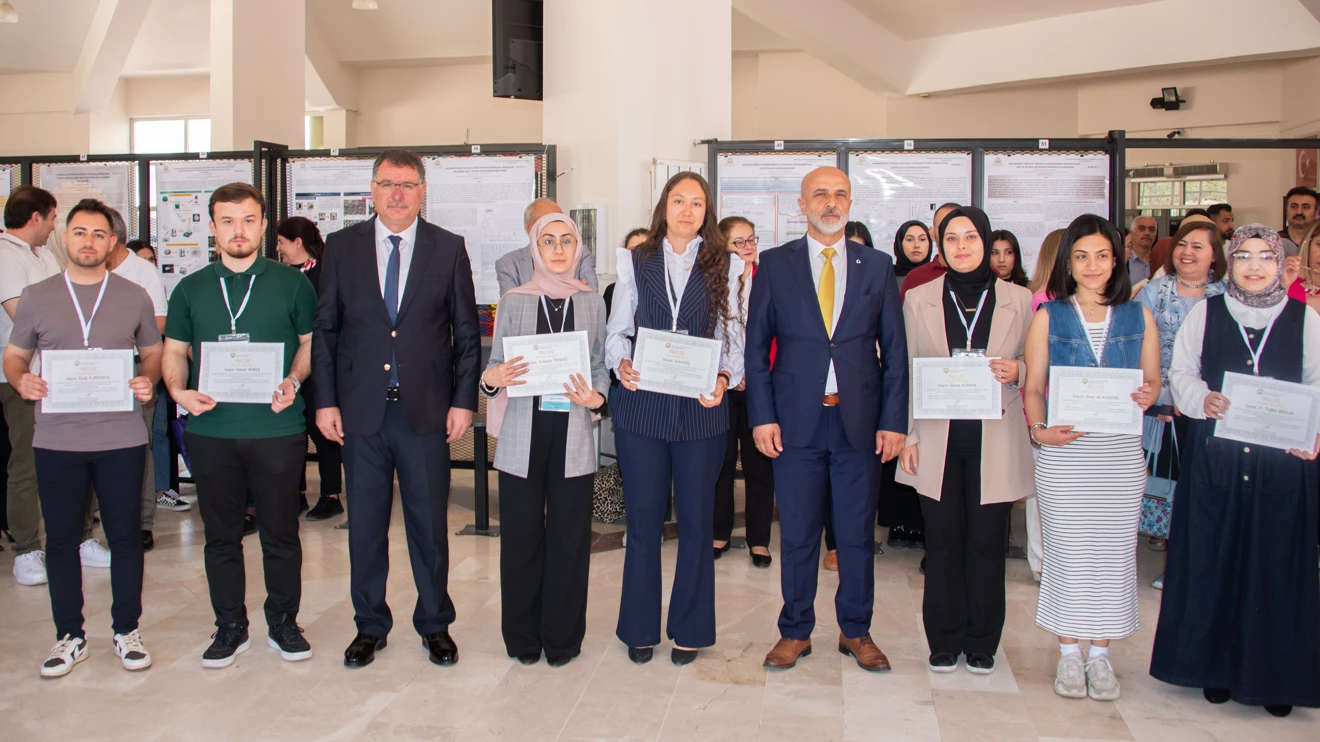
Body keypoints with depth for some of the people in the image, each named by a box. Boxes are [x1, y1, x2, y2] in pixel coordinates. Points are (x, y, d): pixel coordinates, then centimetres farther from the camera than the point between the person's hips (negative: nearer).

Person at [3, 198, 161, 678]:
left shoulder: (134, 297, 5)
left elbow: (153, 352, 12)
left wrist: (149, 380, -8)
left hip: (121, 439, 0)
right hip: (57, 440, 1)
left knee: (124, 535, 6)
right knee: (61, 540, 8)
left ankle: (126, 631, 21)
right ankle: (70, 637, 22)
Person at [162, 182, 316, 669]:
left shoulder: (292, 284, 5)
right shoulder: (190, 289, 9)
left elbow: (310, 342, 8)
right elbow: (174, 350, 13)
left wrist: (294, 381, -11)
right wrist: (178, 390, -7)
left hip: (277, 428, -2)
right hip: (210, 429, 2)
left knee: (281, 532, 6)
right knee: (221, 534, 10)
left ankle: (283, 623, 21)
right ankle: (230, 627, 23)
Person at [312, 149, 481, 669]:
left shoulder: (449, 249, 3)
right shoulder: (342, 246, 5)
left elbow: (467, 332, 4)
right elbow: (325, 329, 6)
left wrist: (463, 401, -2)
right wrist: (325, 401, -1)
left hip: (426, 410, -1)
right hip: (360, 408, 1)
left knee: (429, 522, 7)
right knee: (365, 523, 10)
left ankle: (435, 624, 24)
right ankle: (370, 625, 25)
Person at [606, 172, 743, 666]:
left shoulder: (722, 267, 7)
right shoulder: (635, 262, 9)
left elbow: (732, 338, 4)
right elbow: (617, 330, 8)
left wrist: (725, 378, -14)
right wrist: (621, 365, -12)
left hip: (701, 407, 0)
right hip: (642, 405, 0)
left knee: (696, 518, 6)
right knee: (643, 517, 5)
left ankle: (690, 629, 20)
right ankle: (640, 627, 20)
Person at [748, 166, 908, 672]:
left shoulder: (878, 266, 6)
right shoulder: (774, 265, 4)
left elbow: (895, 349, 5)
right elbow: (756, 346, 3)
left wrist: (894, 420, -2)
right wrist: (761, 415, -6)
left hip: (860, 421, 1)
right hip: (796, 420, -1)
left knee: (858, 532, 9)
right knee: (797, 533, 8)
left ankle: (856, 631, 26)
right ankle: (795, 631, 24)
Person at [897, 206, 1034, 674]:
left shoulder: (1019, 300, 6)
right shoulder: (918, 300, 7)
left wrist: (1017, 370, -12)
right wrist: (906, 435, 0)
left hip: (994, 442, 0)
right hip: (937, 441, 0)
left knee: (987, 541, 3)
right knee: (943, 541, 3)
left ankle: (981, 643, 19)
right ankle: (945, 641, 18)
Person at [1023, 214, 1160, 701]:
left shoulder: (1138, 317, 8)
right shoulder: (1049, 317, 3)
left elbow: (1152, 381, 12)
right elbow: (1033, 388, 3)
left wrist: (1145, 397, -11)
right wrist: (1039, 430, -14)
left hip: (1121, 453, 2)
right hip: (1064, 453, -1)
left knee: (1113, 551, 5)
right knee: (1067, 551, 3)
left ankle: (1100, 653, 20)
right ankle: (1069, 652, 19)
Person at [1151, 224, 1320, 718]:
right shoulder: (1205, 313, 5)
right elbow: (1181, 373, 6)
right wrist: (1203, 400, -14)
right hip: (1214, 460, 0)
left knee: (1278, 565, 5)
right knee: (1213, 562, 5)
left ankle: (1274, 675, 19)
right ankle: (1216, 665, 20)